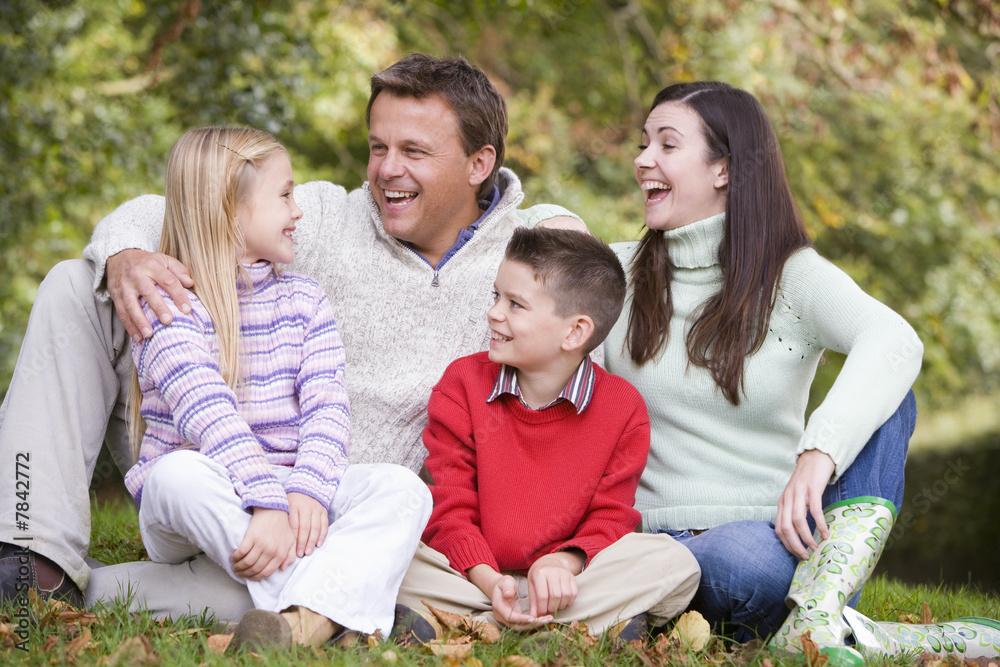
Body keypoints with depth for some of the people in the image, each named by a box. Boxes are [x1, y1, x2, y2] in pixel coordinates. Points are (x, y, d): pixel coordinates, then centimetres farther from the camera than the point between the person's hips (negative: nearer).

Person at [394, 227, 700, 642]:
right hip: (474, 576, 0)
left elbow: (609, 518, -3)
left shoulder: (622, 409, -2)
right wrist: (488, 580, -23)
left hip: (561, 577, 1)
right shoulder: (463, 384, 0)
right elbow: (449, 507, -5)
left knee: (675, 564, -25)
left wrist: (565, 561, -27)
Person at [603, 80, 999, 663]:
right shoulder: (621, 274, 11)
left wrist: (820, 451, -37)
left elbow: (895, 341, -21)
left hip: (772, 536, 1)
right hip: (658, 544, -1)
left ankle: (814, 619, -39)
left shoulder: (793, 277, 0)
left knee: (887, 399, -26)